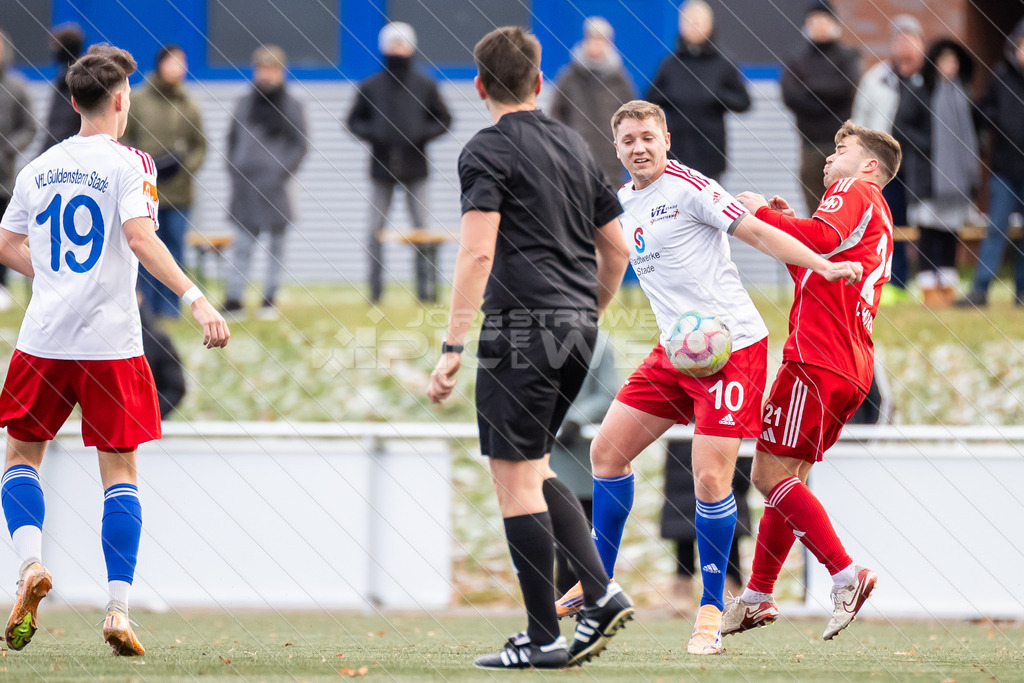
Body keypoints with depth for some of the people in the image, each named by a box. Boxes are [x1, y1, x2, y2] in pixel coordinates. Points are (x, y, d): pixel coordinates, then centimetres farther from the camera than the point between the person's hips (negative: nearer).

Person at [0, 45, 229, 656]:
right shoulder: (128, 164, -5)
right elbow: (140, 237, -20)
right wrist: (195, 299, -25)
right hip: (112, 343, -3)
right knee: (119, 471, 4)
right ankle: (118, 610, -3)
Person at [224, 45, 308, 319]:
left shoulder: (292, 106, 2)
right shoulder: (244, 104, 10)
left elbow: (300, 144, 1)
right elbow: (232, 139, 15)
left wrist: (283, 171, -10)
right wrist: (233, 169, 2)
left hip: (275, 185, -2)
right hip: (245, 184, 2)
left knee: (276, 244, 4)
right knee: (242, 243, -1)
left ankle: (269, 300, 11)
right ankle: (233, 299, -2)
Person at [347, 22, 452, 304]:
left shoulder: (425, 86, 5)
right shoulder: (370, 87, 6)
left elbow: (444, 120, 10)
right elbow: (354, 120, 12)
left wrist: (423, 133, -8)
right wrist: (371, 133, -8)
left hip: (415, 167, -1)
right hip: (381, 166, 1)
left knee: (422, 228, -4)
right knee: (376, 229, 1)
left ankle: (427, 284, -1)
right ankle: (375, 288, 7)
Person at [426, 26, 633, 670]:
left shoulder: (488, 150, -6)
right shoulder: (574, 145, 16)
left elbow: (478, 253, -17)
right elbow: (616, 246, 20)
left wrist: (453, 347, -17)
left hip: (522, 326, -8)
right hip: (576, 327, 8)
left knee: (516, 477, -3)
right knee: (533, 471, 19)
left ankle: (544, 638, -3)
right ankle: (601, 593, 6)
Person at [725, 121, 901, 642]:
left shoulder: (855, 191, 1)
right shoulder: (879, 221, 30)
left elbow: (824, 237, -20)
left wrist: (765, 214, -10)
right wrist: (786, 229, 23)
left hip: (818, 359, -10)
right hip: (852, 369, 10)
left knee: (771, 474, -13)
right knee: (789, 478, 14)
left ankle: (845, 575, -21)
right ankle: (758, 598, 18)